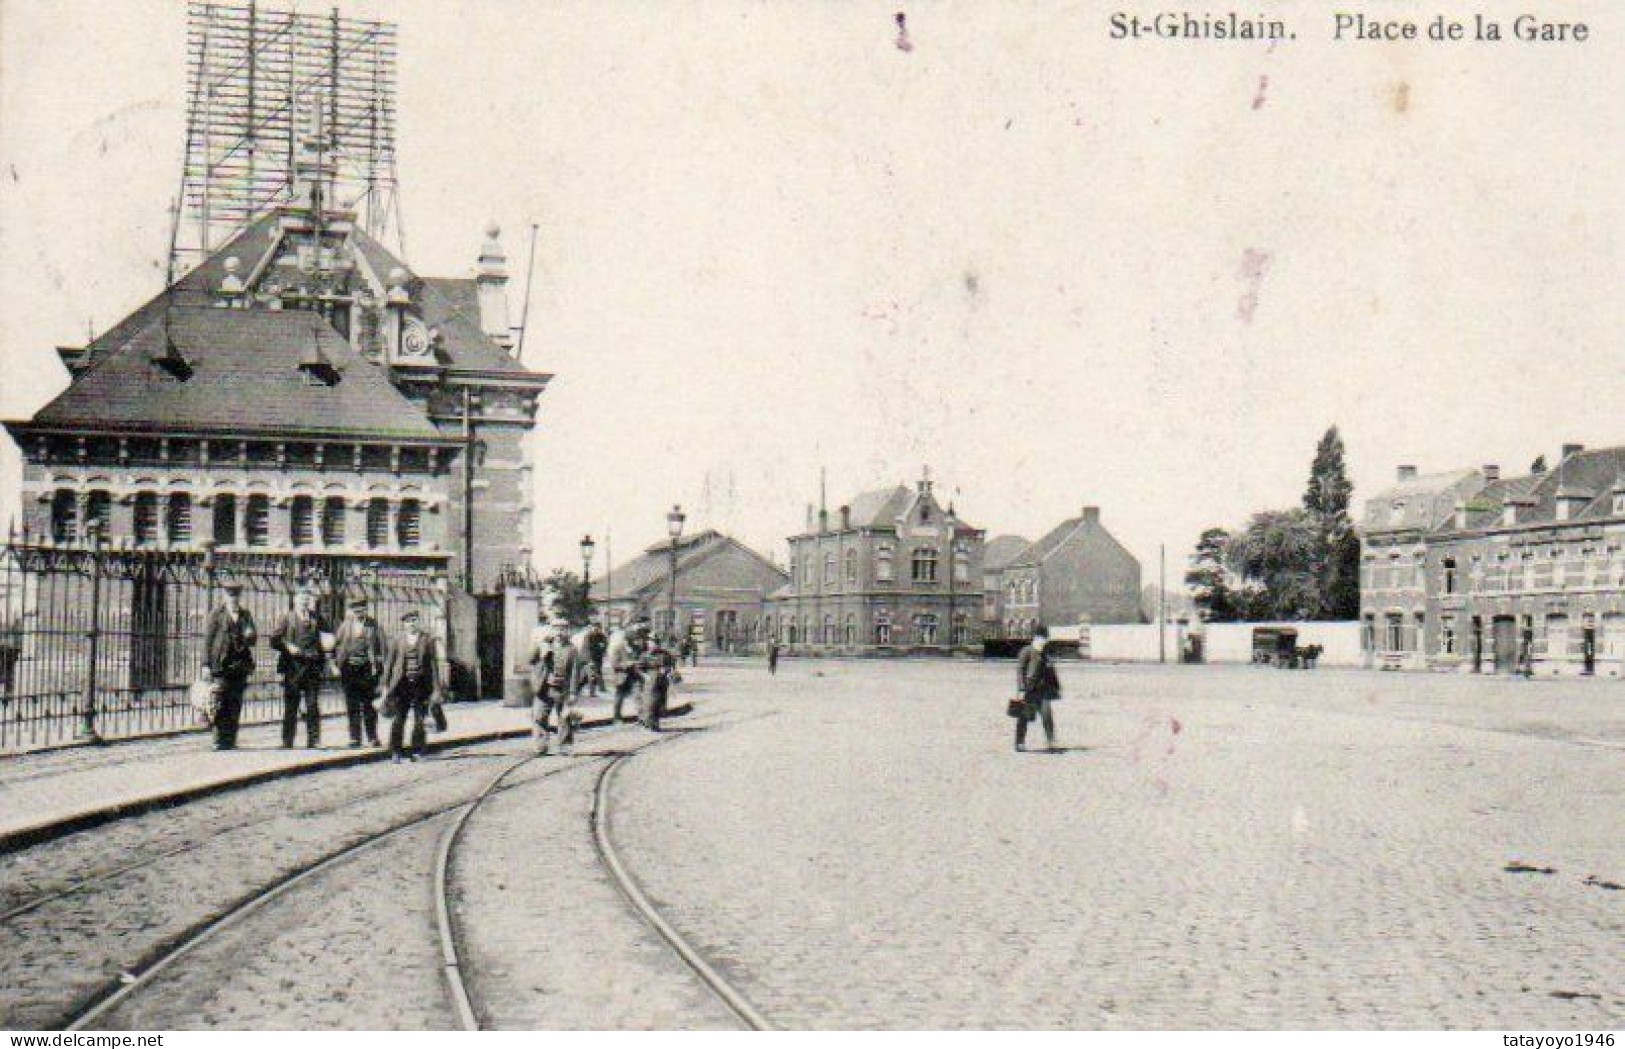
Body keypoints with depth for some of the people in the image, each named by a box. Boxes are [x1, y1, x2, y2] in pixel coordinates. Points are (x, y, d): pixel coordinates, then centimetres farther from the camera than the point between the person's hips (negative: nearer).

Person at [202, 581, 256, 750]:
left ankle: (231, 740, 10)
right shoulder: (217, 613, 2)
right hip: (220, 665, -4)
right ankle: (220, 741, -2)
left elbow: (252, 641, 16)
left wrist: (249, 636, -9)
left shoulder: (245, 615, 13)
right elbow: (207, 639, 1)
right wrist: (206, 664, -5)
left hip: (240, 665, 4)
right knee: (221, 703, -6)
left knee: (235, 704, 4)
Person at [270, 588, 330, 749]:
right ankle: (287, 742, 10)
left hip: (312, 668, 1)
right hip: (292, 669, -1)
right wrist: (288, 647, -12)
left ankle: (314, 741, 5)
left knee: (313, 706, 0)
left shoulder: (315, 618, 12)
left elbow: (327, 630, -3)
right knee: (290, 707, 3)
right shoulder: (287, 619, 8)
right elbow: (274, 641, 2)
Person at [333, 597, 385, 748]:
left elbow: (380, 645, -1)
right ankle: (355, 737, 8)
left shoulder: (373, 625, 1)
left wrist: (377, 665, -9)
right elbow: (336, 645, 12)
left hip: (367, 668, -2)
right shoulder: (345, 626, 8)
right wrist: (336, 664, 4)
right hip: (349, 668, 2)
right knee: (352, 706, 4)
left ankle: (372, 736, 11)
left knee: (369, 704, 3)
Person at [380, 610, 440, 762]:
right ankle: (396, 752, 3)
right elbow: (389, 663, 9)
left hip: (421, 683, 0)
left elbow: (434, 664, 3)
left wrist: (436, 688, -1)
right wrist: (385, 686, 4)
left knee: (419, 720, 2)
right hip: (402, 683, 0)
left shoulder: (427, 640, 4)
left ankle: (417, 751, 12)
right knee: (398, 719, -5)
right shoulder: (397, 641, 6)